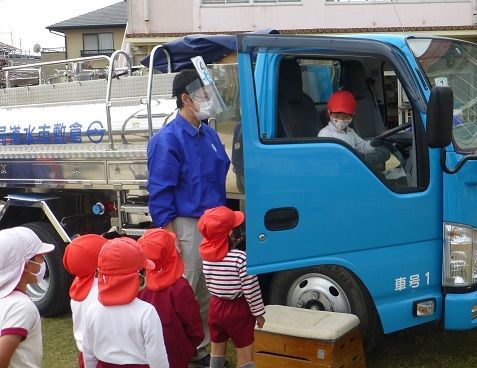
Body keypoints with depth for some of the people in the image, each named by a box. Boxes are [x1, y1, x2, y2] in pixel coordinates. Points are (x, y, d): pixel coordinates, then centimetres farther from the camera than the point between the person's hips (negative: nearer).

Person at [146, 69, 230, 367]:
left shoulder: (209, 134, 11)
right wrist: (169, 235, -17)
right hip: (187, 227, -8)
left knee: (208, 292, 16)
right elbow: (160, 192, -14)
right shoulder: (168, 139, -13)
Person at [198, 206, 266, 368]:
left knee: (217, 349, 21)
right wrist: (258, 313, -5)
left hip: (216, 306, 5)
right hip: (238, 309, -5)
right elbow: (251, 289, -20)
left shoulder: (207, 255, -8)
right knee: (245, 353, 7)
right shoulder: (241, 258, -24)